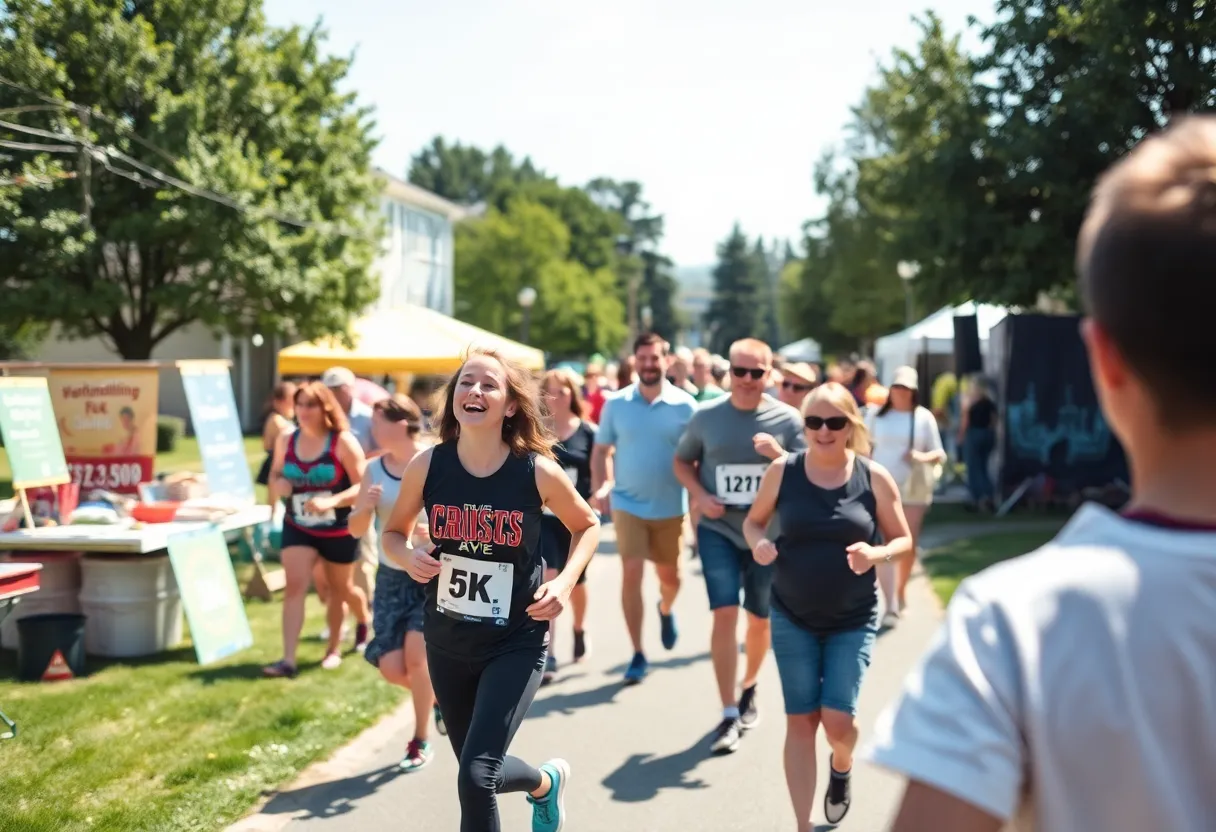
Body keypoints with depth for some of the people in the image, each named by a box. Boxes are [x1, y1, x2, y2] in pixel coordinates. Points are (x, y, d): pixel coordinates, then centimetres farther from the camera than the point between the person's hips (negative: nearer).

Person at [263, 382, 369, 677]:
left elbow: (362, 486, -16)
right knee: (294, 586, -11)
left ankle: (364, 621, 44)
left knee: (341, 588, 14)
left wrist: (331, 502, -32)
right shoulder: (286, 441, -3)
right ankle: (288, 659, -14)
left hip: (339, 530, -3)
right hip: (297, 528, 3)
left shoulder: (343, 442, -16)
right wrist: (278, 486, -12)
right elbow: (275, 474, 13)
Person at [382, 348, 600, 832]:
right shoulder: (427, 465, -10)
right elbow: (393, 534, 7)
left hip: (516, 642, -4)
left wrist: (565, 582, -13)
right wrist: (409, 556, -16)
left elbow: (587, 525, 4)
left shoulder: (537, 471, -15)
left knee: (476, 777, -16)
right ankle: (547, 782, 53)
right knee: (478, 773, 18)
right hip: (447, 641, 4)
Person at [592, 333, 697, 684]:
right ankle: (638, 654, 0)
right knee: (631, 574, -11)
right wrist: (601, 487, -11)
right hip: (628, 504, -1)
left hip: (670, 507, 1)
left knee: (670, 577, 15)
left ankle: (666, 609, 51)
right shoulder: (616, 404, -2)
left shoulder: (684, 405, -5)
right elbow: (601, 451, 4)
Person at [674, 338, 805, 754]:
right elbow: (682, 461, 11)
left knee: (760, 618, 13)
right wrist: (700, 495, -7)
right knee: (725, 614, -12)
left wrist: (778, 455, -22)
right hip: (719, 530, -1)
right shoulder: (705, 416, -2)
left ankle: (748, 689, 38)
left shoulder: (787, 419, -5)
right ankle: (729, 714, -7)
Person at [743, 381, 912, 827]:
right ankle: (803, 825, 14)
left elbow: (903, 541, 1)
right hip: (792, 617, 1)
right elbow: (753, 521, 8)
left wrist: (877, 555, -20)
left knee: (837, 718, -5)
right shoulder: (782, 471, -6)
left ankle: (842, 767, 33)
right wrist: (759, 545, -15)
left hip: (853, 621, -1)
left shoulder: (874, 478, -7)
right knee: (800, 720, 3)